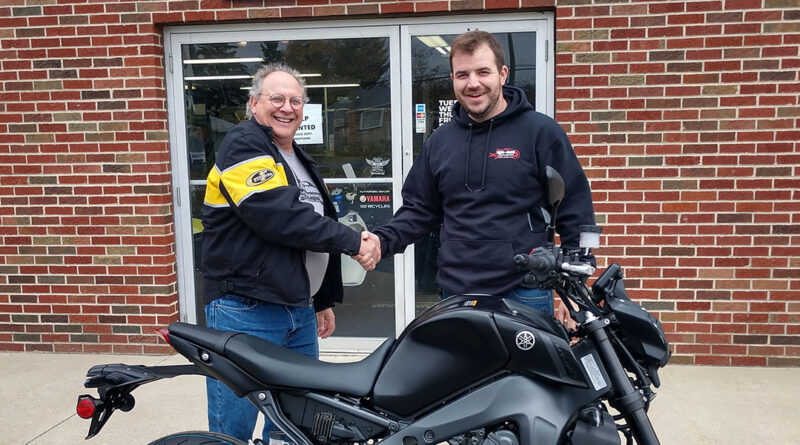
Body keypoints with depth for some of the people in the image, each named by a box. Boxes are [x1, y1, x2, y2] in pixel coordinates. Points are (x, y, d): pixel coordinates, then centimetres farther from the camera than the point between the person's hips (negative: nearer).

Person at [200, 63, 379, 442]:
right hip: (245, 313, -8)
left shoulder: (301, 161, 20)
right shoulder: (242, 146, -8)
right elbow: (281, 218, -21)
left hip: (300, 314, 8)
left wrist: (323, 300, 24)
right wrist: (352, 242, -15)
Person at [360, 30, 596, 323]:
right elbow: (420, 209, 15)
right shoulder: (439, 142, 10)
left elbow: (575, 210, -4)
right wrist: (382, 240, -3)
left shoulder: (540, 131, -4)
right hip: (456, 296, 4)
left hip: (524, 296, -3)